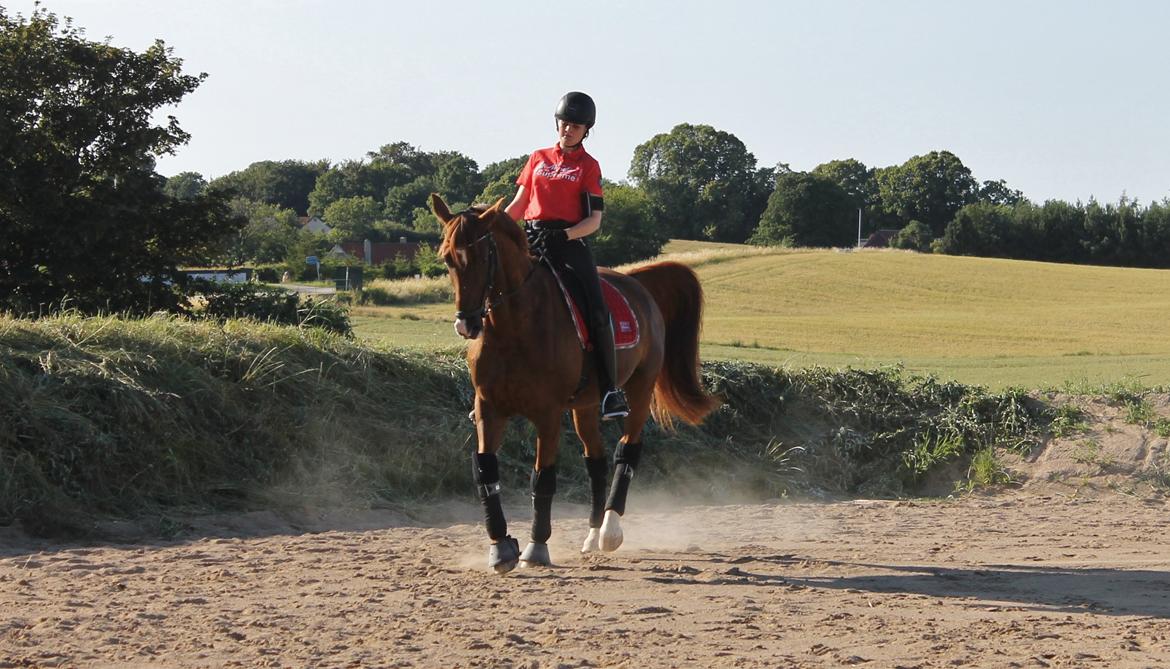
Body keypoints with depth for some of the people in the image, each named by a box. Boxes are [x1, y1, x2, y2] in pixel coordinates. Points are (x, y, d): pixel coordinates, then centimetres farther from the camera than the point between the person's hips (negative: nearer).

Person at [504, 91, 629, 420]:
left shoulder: (588, 166, 7)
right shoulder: (538, 159, 17)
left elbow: (595, 220, -1)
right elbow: (519, 204, 20)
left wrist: (566, 235, -17)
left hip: (570, 241, -3)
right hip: (531, 239, 3)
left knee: (597, 312, -17)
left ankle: (610, 390, -14)